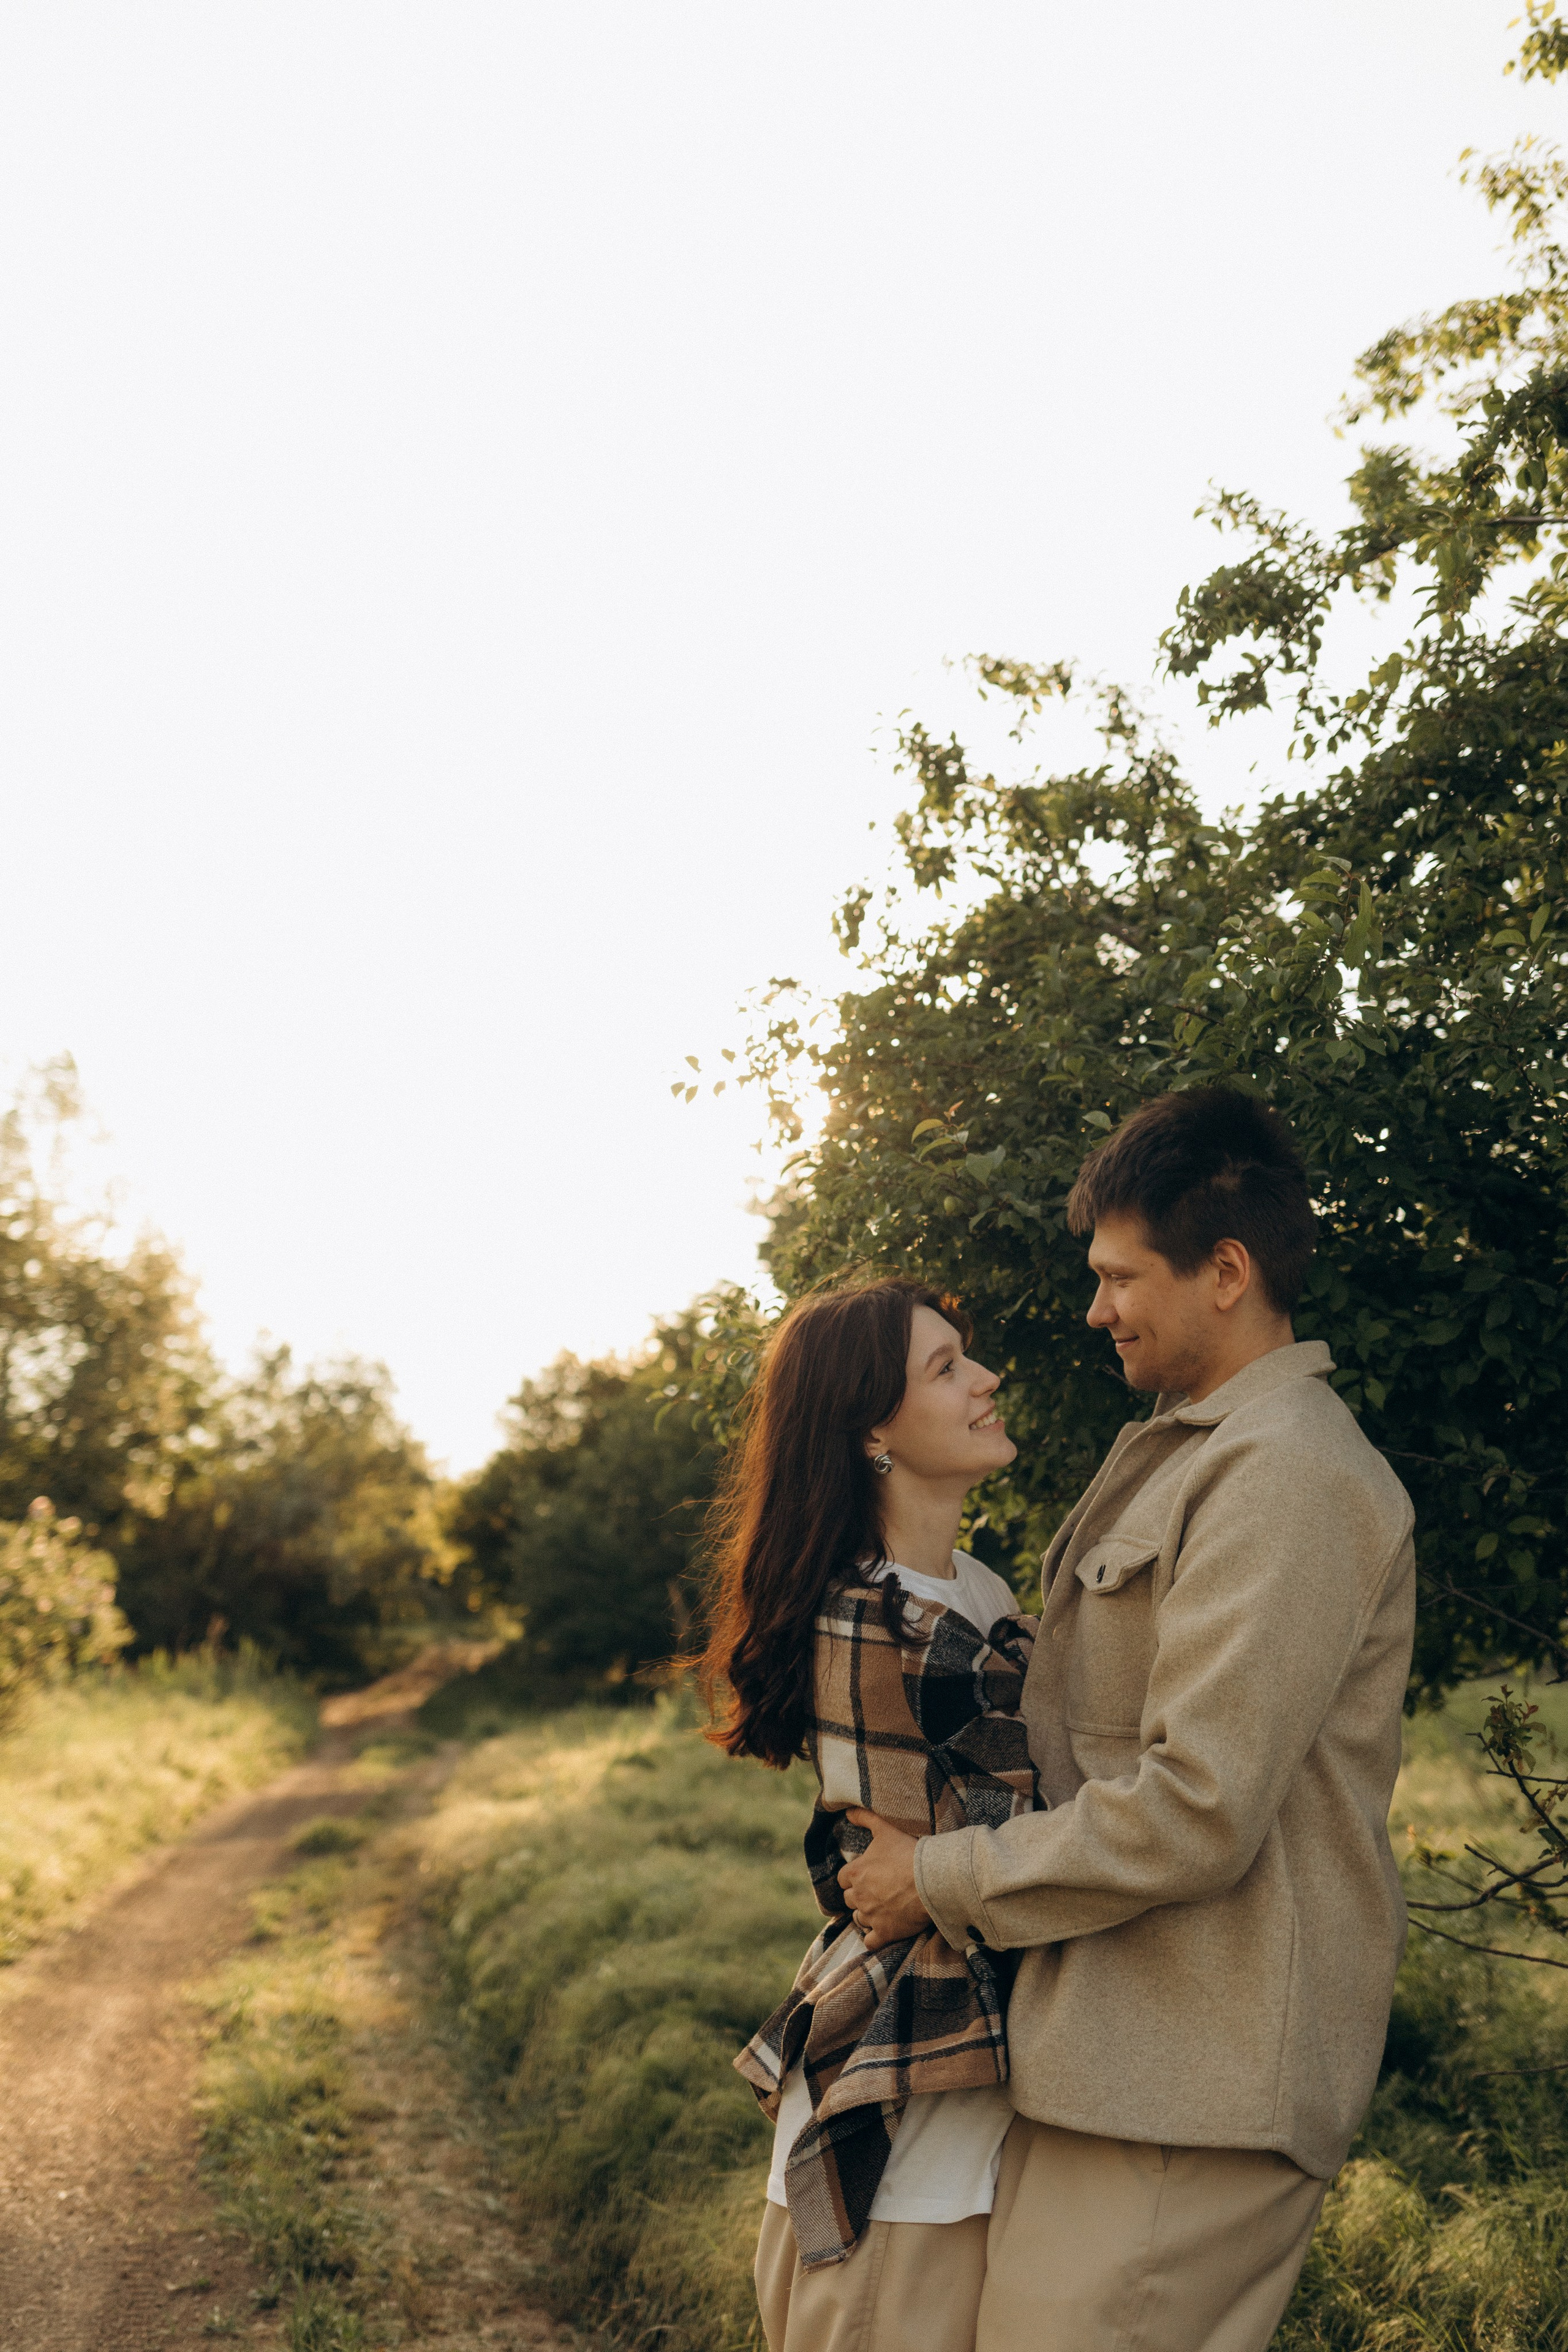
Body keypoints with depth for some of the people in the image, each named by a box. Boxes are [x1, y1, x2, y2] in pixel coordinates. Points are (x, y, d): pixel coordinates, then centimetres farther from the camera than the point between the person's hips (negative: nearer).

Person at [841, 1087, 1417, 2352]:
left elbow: (1195, 1812, -22)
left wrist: (941, 1880, -12)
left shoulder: (1287, 1476, -17)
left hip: (1187, 2093, -10)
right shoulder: (1193, 1453, 17)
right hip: (1130, 2052, 10)